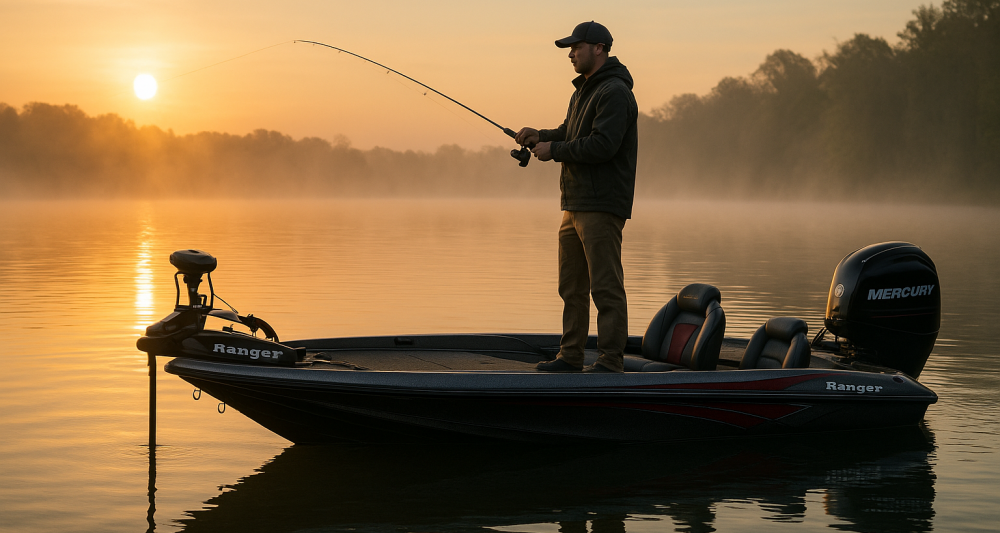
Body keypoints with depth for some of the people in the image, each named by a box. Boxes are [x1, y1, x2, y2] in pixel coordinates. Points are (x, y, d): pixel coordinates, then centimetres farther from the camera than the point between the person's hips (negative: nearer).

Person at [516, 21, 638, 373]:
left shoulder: (614, 92, -13)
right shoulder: (583, 90, 20)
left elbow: (602, 144, -22)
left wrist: (554, 151, -14)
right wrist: (541, 136, 7)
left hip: (602, 207, -10)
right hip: (575, 205, 10)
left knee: (605, 286, -8)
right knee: (571, 286, 13)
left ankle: (611, 361, -6)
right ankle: (570, 356, 20)